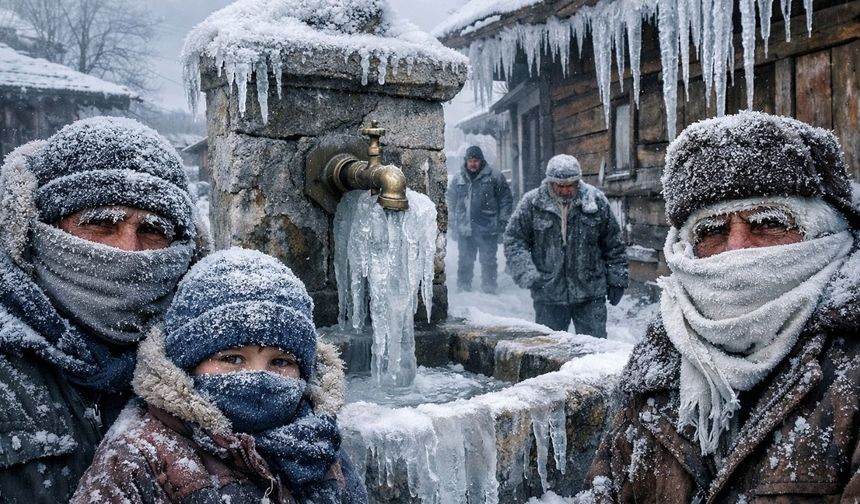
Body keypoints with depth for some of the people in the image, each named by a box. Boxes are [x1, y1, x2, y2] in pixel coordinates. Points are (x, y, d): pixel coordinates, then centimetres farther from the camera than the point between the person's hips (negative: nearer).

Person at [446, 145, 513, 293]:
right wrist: (452, 223, 10)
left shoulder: (494, 176, 0)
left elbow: (506, 199, 1)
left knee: (488, 261, 2)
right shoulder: (458, 179, 10)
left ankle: (489, 288, 12)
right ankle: (463, 287, 22)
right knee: (465, 261, 11)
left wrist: (503, 221, -4)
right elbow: (450, 201, 16)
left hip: (488, 229, -3)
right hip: (464, 229, 3)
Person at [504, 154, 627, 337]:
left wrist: (617, 279, 8)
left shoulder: (596, 201, -1)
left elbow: (613, 245, 8)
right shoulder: (532, 203, -6)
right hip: (548, 296, 0)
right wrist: (527, 275, -15)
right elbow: (514, 241, -2)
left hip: (590, 294, 0)